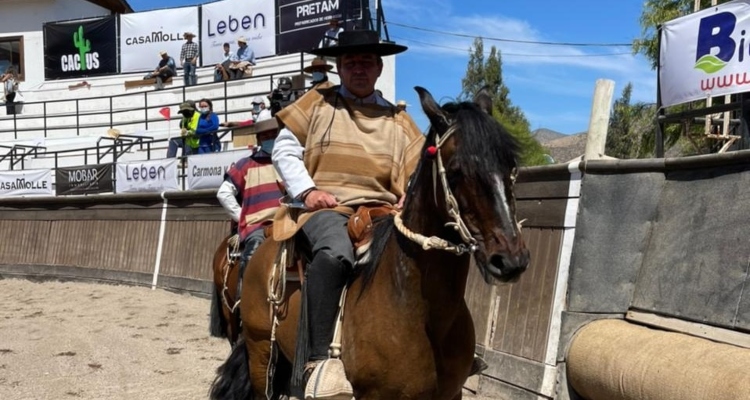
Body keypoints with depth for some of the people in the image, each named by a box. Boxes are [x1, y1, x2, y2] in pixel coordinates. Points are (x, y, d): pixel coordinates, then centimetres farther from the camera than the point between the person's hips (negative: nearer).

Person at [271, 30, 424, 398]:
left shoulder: (398, 121, 19)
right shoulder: (316, 104, 13)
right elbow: (285, 151, 8)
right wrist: (307, 190, -8)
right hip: (327, 207, -3)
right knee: (336, 251, -39)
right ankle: (320, 360, -37)